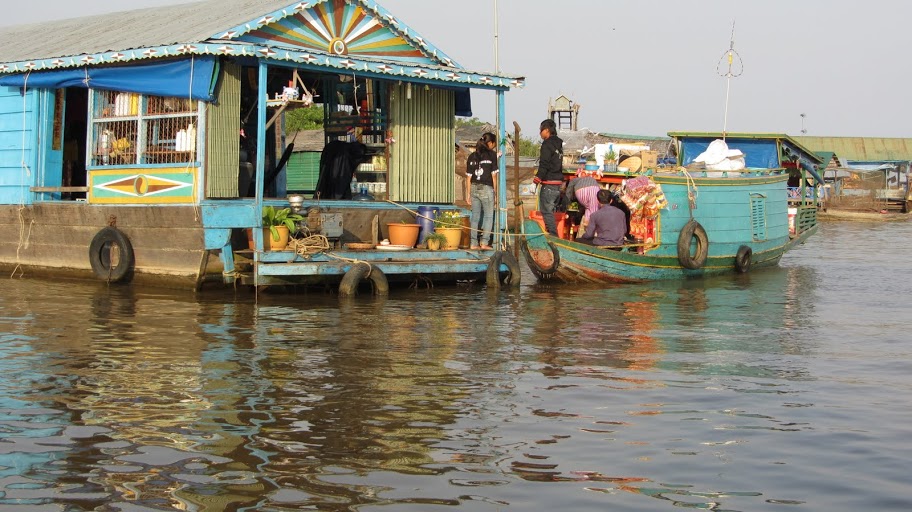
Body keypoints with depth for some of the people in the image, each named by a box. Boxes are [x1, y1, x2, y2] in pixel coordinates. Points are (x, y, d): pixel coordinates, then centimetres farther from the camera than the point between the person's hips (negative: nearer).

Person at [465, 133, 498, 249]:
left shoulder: (472, 156, 9)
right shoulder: (492, 154, -3)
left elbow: (468, 176, 8)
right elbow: (494, 175, -4)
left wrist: (468, 193, 12)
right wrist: (495, 191, 4)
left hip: (474, 188, 5)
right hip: (486, 188, -4)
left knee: (475, 216, 10)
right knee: (489, 215, 5)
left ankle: (474, 243, 10)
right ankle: (484, 242, -4)